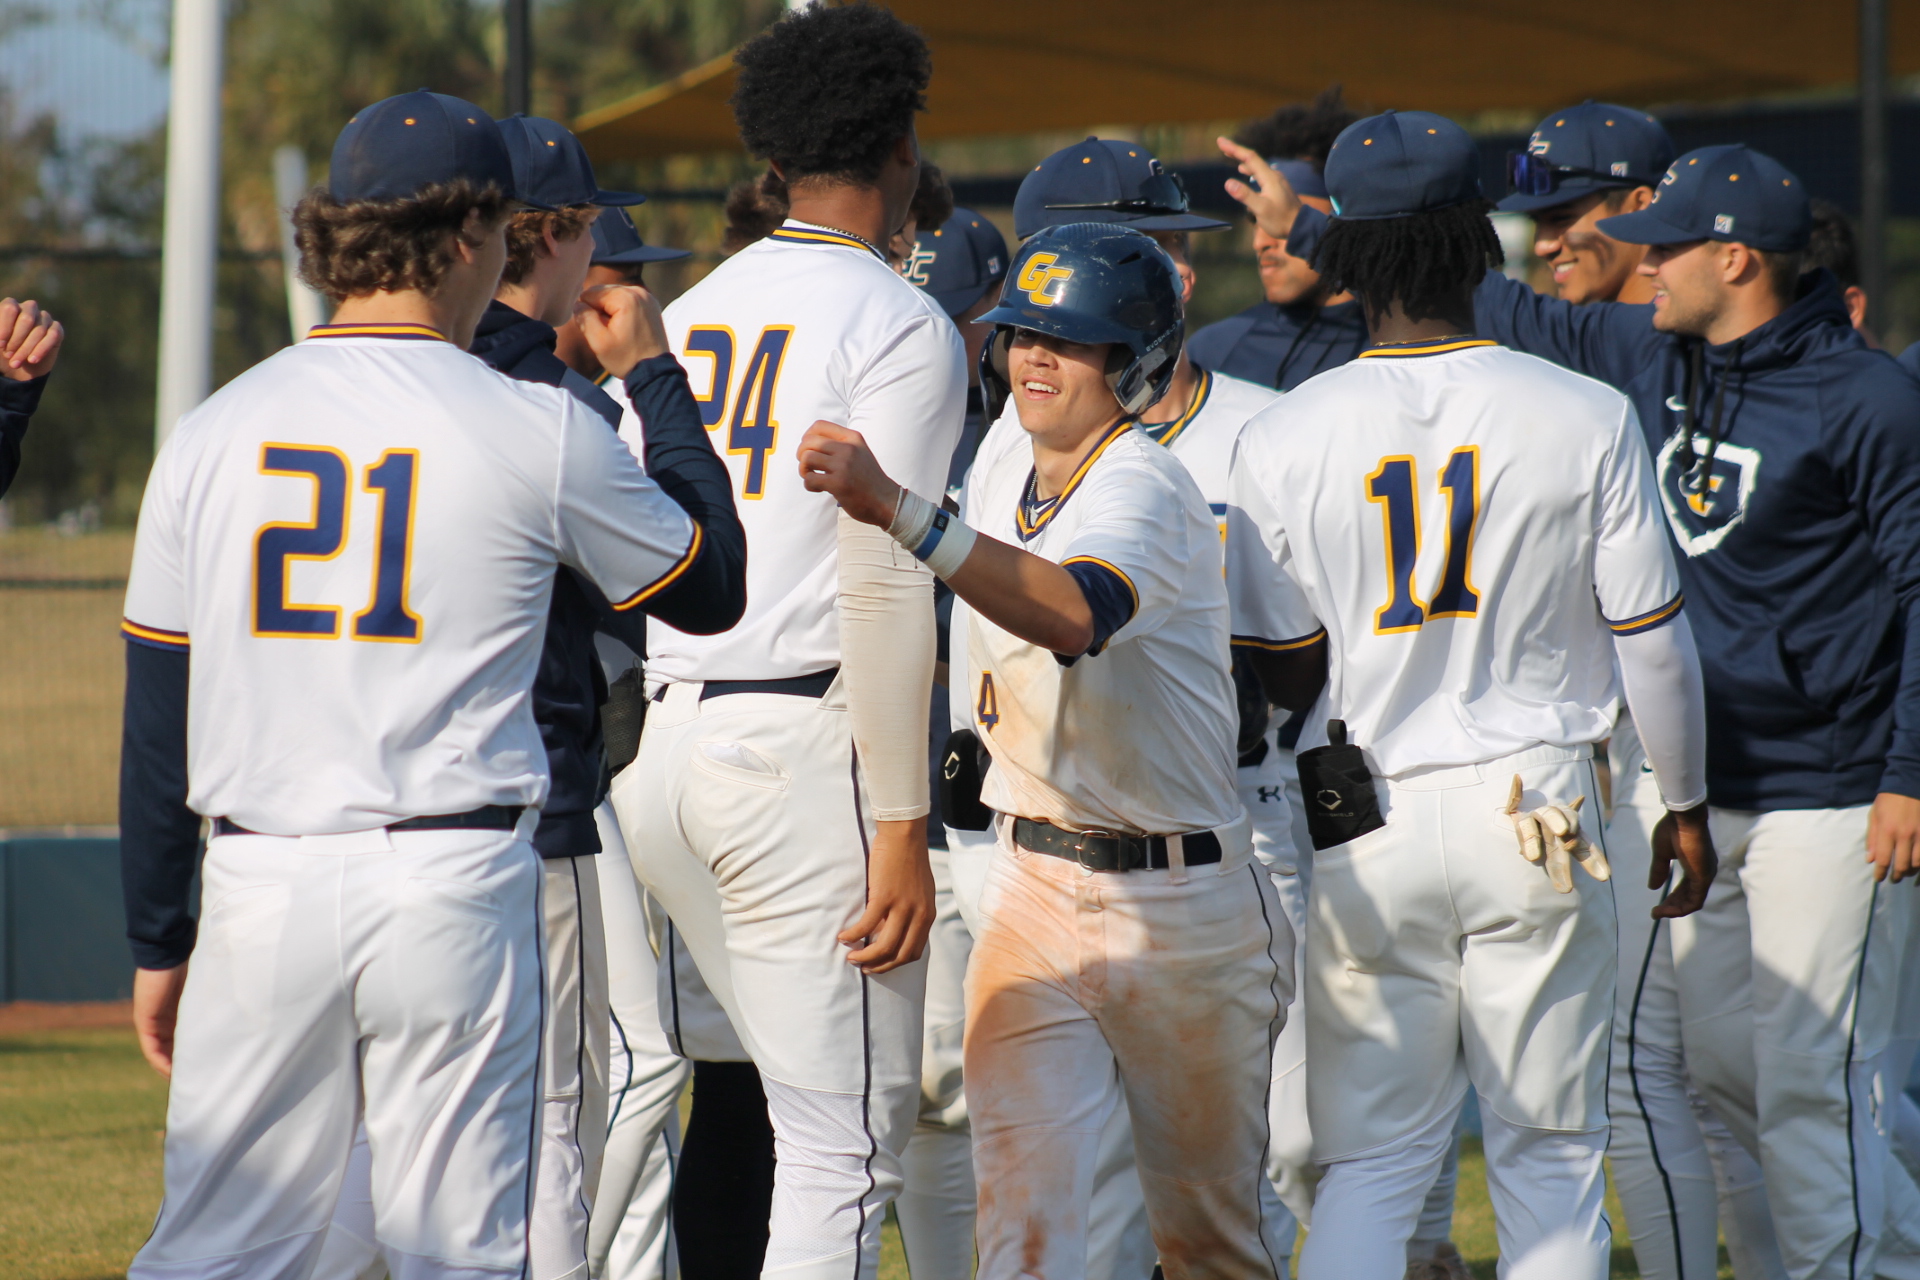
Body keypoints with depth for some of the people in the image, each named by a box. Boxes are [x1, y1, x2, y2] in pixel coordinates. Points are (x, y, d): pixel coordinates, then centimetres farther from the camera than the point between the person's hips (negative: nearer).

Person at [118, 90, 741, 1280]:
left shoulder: (214, 432, 5)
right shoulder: (538, 431, -4)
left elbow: (157, 721, 7)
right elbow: (712, 589, 11)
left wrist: (158, 942, 14)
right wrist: (656, 378, 21)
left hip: (259, 885, 3)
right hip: (452, 882, -2)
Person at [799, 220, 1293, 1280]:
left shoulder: (1145, 491, -19)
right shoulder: (1001, 467, 6)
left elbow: (1076, 614, -42)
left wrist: (899, 514, -50)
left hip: (1175, 898, -6)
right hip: (1030, 884, 6)